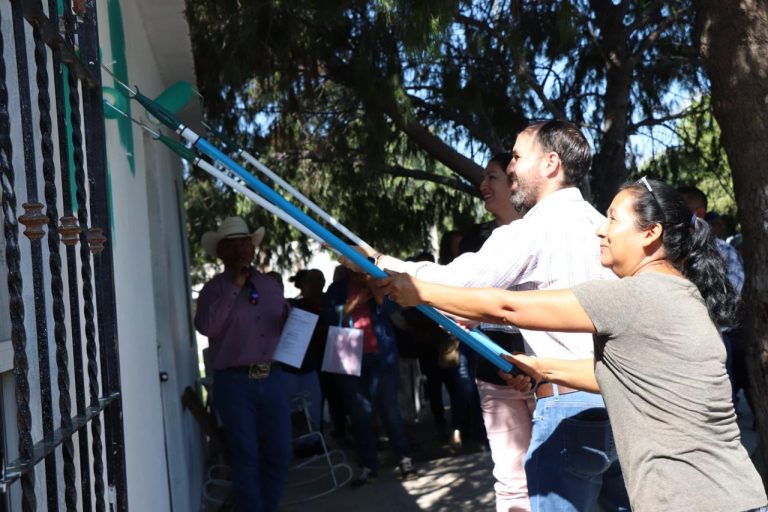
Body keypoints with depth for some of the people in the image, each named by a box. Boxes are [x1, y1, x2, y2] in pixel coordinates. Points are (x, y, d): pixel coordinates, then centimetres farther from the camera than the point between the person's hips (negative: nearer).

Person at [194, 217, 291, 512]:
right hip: (235, 382, -5)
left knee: (279, 454, 8)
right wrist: (234, 286, -17)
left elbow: (288, 323, 22)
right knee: (246, 457, 0)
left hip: (271, 378, 5)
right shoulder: (215, 289, -2)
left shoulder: (270, 285, 13)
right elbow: (206, 326, -20)